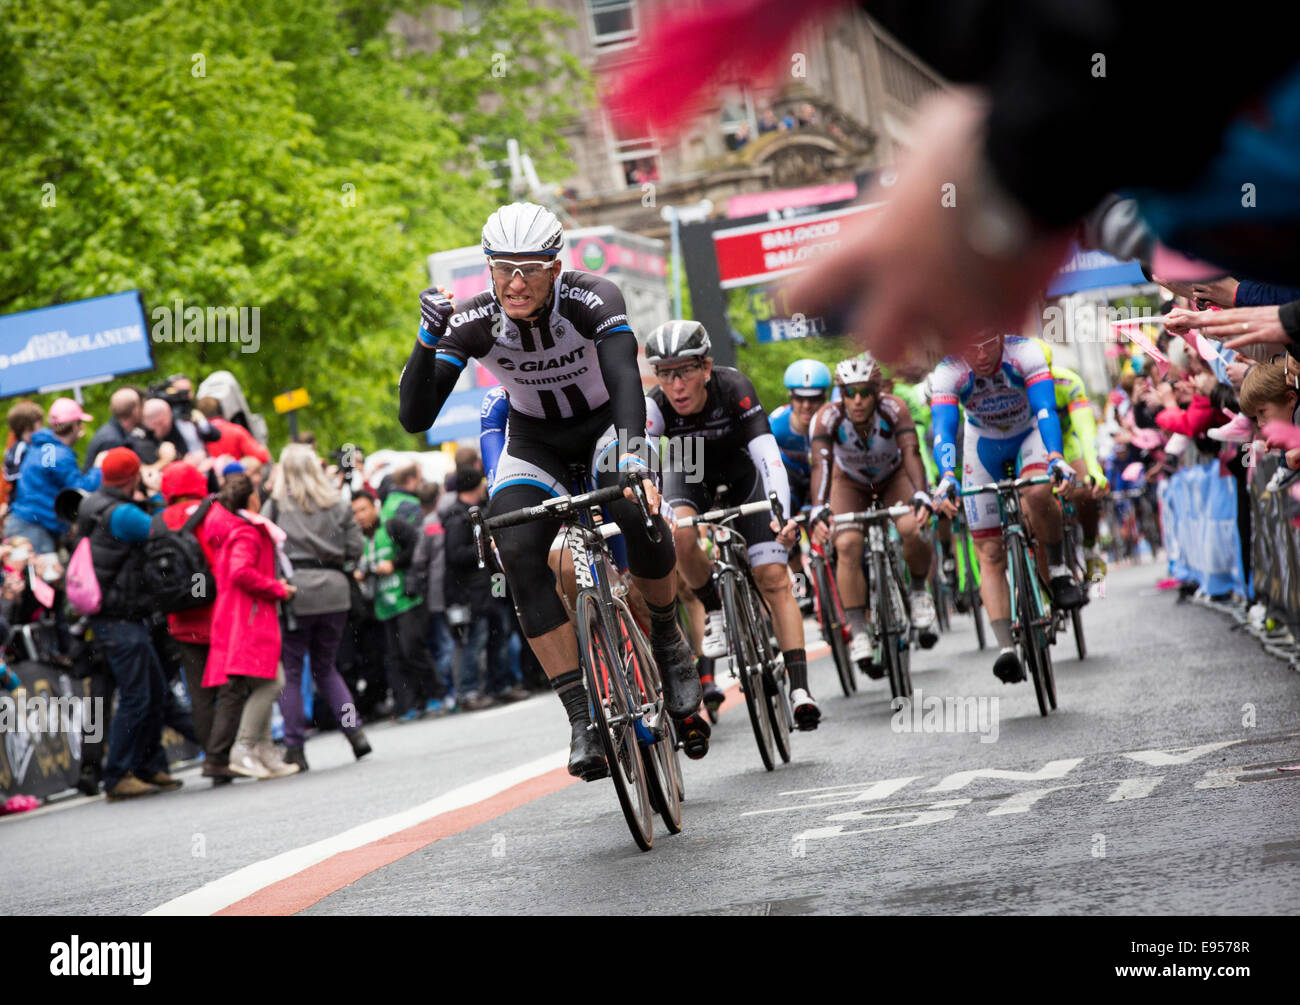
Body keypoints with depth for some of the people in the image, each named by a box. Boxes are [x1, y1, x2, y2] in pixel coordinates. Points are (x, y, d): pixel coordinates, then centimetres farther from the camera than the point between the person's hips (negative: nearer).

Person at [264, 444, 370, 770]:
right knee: (326, 667, 19)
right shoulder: (339, 504, 6)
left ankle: (294, 748, 2)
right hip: (334, 591, 3)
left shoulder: (276, 505, -2)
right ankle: (353, 728, 5)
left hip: (294, 592, -3)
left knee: (291, 672, 5)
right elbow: (355, 549, 6)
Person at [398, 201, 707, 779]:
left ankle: (669, 639, -5)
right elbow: (414, 418, -26)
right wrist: (428, 339, -42)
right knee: (518, 551, -25)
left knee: (634, 508, -34)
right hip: (534, 439, 2)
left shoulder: (592, 300, -29)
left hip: (606, 423, -2)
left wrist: (632, 453, -63)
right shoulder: (473, 322, -23)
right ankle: (584, 717, -21)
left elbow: (625, 375, -45)